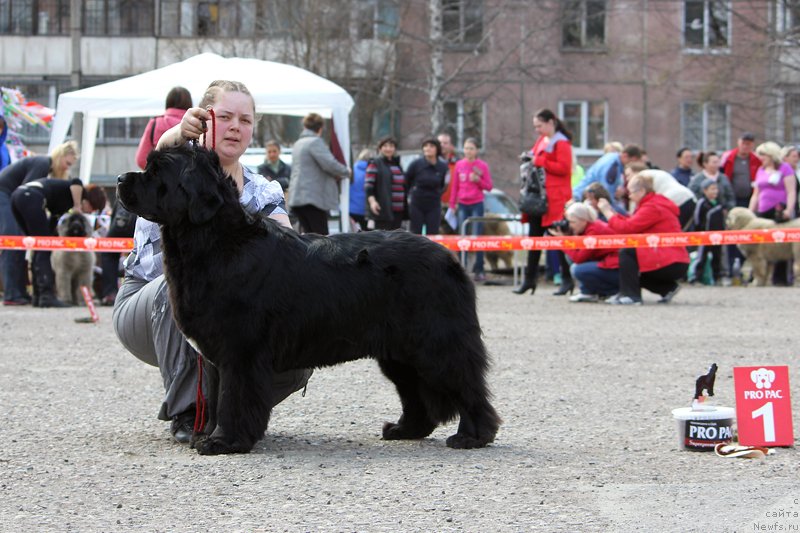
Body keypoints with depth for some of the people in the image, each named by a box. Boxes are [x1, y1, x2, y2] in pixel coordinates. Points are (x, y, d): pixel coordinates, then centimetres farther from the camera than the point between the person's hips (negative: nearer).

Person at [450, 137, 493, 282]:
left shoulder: (482, 165, -1)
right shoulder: (459, 165, 5)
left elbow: (488, 186, 1)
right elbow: (454, 186, 10)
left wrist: (478, 180, -15)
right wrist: (452, 204, 8)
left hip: (477, 205, -3)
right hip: (462, 205, 3)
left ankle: (479, 270, -4)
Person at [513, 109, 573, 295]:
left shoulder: (561, 143, -8)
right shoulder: (541, 140, 18)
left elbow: (563, 168, -18)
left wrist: (540, 162, -17)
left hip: (555, 198, -9)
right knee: (534, 236, 7)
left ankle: (567, 279, 1)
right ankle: (529, 279, 11)